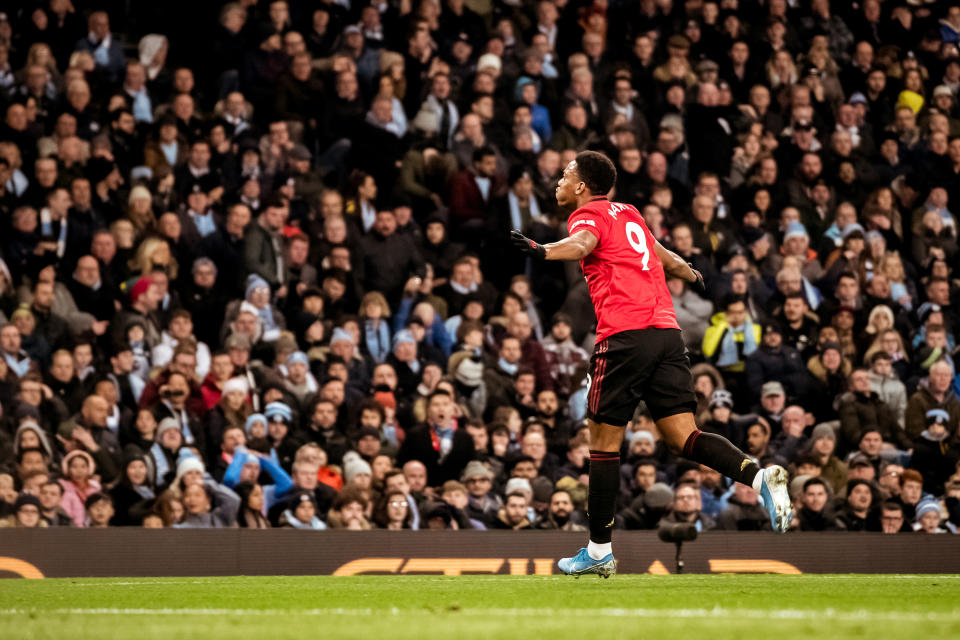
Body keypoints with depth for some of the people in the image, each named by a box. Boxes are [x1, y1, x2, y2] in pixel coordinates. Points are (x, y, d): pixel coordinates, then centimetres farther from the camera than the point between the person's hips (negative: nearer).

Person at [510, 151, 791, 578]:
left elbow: (581, 243, -22)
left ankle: (599, 552, 5)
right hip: (667, 330, 7)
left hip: (625, 334, -7)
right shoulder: (629, 215, 25)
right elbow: (665, 258, 43)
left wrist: (542, 251, -41)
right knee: (683, 437, 2)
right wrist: (693, 275, 64)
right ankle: (759, 476, -22)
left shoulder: (589, 215, 3)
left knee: (603, 441, 2)